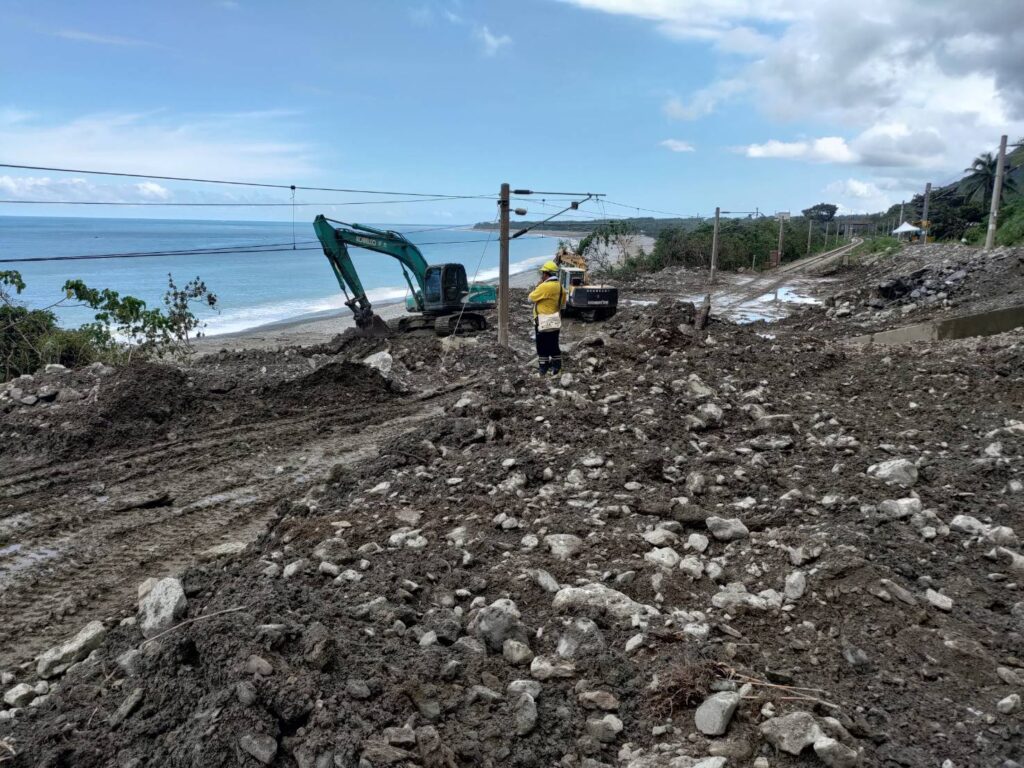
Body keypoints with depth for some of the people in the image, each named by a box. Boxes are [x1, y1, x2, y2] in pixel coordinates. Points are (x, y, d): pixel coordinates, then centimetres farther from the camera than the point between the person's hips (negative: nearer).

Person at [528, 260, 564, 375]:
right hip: (555, 322, 8)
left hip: (544, 323, -8)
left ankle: (544, 370, 3)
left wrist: (537, 286, 1)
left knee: (543, 347, -1)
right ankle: (556, 367, 19)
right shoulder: (558, 285, 7)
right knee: (553, 345, 14)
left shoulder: (545, 286, -21)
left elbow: (532, 297, -11)